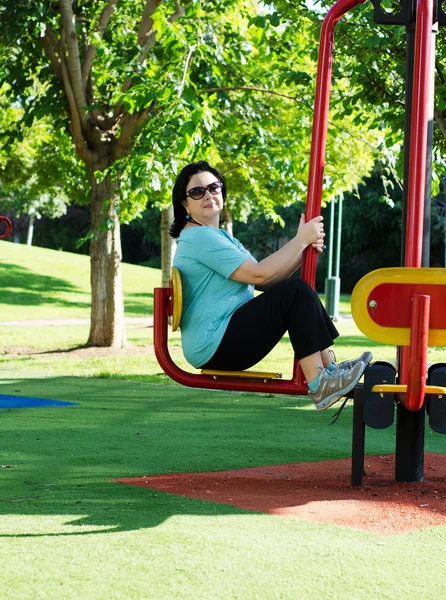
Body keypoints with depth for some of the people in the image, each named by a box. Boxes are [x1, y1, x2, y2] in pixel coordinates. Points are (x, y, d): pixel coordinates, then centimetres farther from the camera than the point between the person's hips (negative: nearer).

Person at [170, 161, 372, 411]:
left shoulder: (219, 236, 21)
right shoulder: (199, 237, -12)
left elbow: (268, 282, 12)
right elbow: (259, 274, -18)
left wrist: (304, 249, -1)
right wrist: (301, 240, -11)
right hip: (215, 346, -10)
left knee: (296, 288, 7)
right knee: (296, 291, -16)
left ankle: (329, 369, 2)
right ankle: (319, 386, -19)